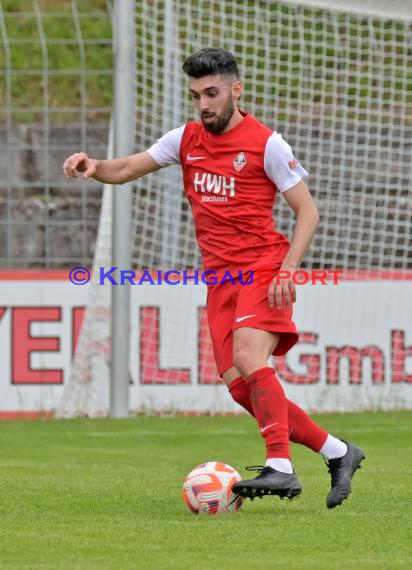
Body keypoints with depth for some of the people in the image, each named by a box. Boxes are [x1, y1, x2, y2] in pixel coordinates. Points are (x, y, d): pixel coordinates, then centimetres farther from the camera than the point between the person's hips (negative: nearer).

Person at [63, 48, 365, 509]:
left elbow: (307, 211, -3)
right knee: (239, 384, -4)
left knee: (249, 358, -28)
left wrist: (287, 269, -17)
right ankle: (337, 452, 8)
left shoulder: (265, 143, -4)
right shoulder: (186, 139, 12)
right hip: (220, 279, 6)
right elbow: (126, 170, 12)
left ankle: (281, 469, -33)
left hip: (263, 270, -6)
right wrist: (93, 166, -12)